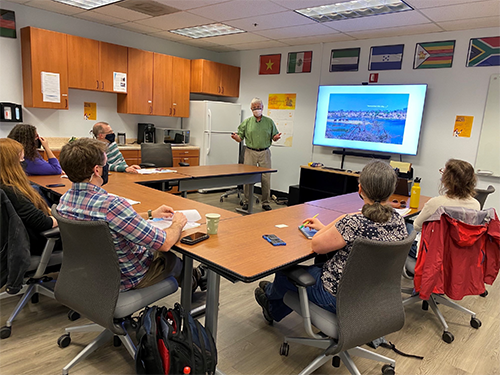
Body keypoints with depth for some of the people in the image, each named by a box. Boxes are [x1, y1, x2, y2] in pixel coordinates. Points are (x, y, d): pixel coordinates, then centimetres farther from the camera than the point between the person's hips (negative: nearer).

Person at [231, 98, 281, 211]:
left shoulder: (269, 122, 9)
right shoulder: (247, 122, 7)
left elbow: (274, 138, 9)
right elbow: (240, 138, 5)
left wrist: (276, 137, -13)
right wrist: (235, 137, -16)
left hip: (264, 153, 0)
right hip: (250, 152, 0)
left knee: (266, 178, 0)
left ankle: (266, 203, 11)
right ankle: (246, 201, 12)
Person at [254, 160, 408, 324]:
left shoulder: (354, 223, -33)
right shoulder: (398, 220, -8)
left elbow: (316, 245, -17)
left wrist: (338, 220, -9)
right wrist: (325, 228, 14)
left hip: (339, 297, -8)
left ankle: (270, 293, 53)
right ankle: (274, 310, 48)